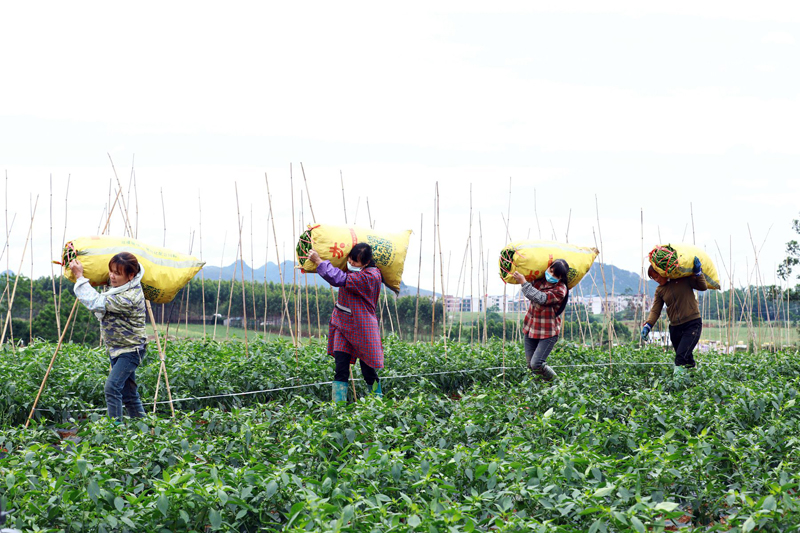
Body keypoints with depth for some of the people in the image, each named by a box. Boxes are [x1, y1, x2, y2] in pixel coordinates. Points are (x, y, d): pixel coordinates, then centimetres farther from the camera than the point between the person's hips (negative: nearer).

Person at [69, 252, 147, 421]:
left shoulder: (128, 298, -29)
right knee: (128, 392, 13)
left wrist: (79, 276, -26)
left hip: (130, 350, -10)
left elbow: (95, 303, -30)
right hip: (117, 348, 10)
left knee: (112, 386, -21)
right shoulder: (119, 286, -1)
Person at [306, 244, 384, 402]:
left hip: (361, 330, -7)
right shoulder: (351, 271, 4)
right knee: (341, 370, -3)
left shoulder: (370, 276, -21)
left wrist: (318, 261, -19)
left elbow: (338, 279, -28)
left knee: (368, 371, 2)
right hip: (343, 326, 7)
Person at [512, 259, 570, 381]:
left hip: (548, 332, -7)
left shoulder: (560, 290, -17)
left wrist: (523, 282, -24)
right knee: (530, 365, 6)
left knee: (536, 364, -16)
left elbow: (541, 298, -28)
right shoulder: (540, 280, 4)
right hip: (531, 328, 7)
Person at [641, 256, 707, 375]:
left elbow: (703, 287, 0)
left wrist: (697, 272, -11)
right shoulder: (660, 290, 9)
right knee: (687, 359, 10)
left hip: (692, 324, -5)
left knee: (681, 357, -19)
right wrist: (647, 326, -11)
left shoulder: (684, 279, -1)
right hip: (675, 327, 5)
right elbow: (655, 311, 3)